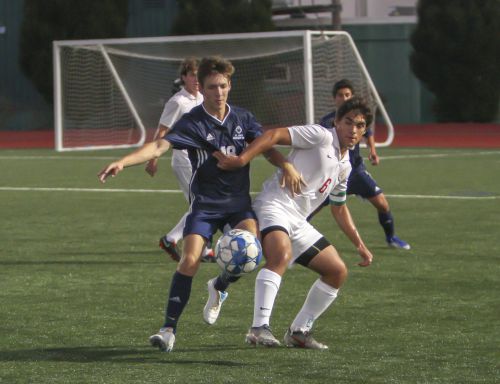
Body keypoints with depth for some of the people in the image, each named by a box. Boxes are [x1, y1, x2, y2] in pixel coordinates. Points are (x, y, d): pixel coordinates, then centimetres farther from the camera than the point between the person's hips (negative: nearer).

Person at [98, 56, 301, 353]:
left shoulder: (243, 118, 5)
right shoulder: (192, 122, -10)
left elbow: (265, 147, 4)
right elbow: (160, 146, -22)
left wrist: (287, 166, -19)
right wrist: (123, 162, -38)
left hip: (239, 201, 3)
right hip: (205, 203, -3)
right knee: (190, 260, -18)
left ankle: (220, 288, 9)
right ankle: (169, 329, -10)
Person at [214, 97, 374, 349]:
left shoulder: (344, 166, 21)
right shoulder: (321, 136, -5)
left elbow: (339, 208, 33)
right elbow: (274, 135, -15)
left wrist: (359, 245, 31)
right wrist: (241, 160, -28)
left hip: (298, 223, 9)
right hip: (274, 205, -9)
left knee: (338, 272, 8)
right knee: (282, 254, -36)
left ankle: (299, 331, 16)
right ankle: (259, 328, -42)